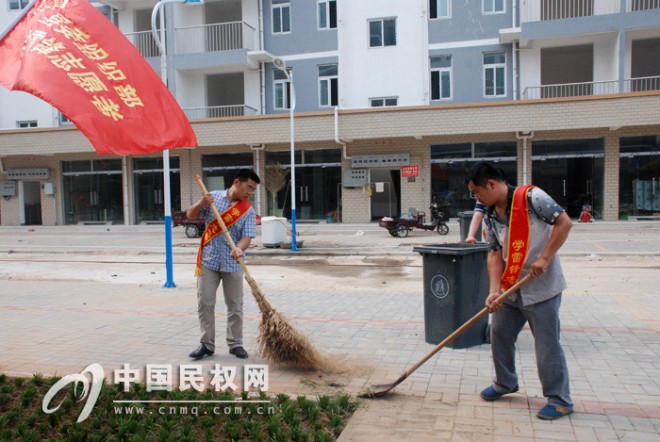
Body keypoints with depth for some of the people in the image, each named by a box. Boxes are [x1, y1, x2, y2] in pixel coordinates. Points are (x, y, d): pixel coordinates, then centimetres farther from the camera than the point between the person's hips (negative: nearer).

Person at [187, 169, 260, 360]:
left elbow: (247, 236, -11)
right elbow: (190, 215, 6)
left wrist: (239, 248, -33)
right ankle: (207, 344, 15)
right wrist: (201, 204, -15)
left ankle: (235, 344, 19)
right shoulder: (213, 197, 1)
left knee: (235, 305, 6)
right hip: (208, 261, 0)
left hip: (232, 264, 0)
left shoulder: (248, 211, -2)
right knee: (205, 303, 3)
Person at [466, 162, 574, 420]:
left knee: (547, 344, 1)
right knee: (499, 335, 15)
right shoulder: (489, 216, 4)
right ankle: (505, 383, 37)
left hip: (541, 287, -7)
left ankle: (560, 400, 18)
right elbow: (495, 254, -1)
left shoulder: (531, 197, -15)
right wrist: (495, 291, -12)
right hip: (510, 288, 7)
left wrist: (544, 259, -21)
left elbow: (564, 222, -17)